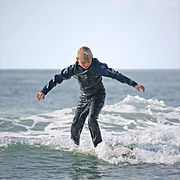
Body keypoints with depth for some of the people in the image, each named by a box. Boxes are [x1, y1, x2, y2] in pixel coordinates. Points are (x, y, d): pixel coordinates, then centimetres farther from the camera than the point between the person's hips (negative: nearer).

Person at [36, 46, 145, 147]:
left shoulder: (98, 66, -21)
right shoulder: (74, 69, -13)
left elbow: (115, 74, -18)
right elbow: (58, 78, -6)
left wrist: (134, 84, -20)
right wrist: (44, 91, -12)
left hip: (98, 96, -4)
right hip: (84, 98, 4)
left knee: (92, 120, -27)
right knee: (75, 126, 2)